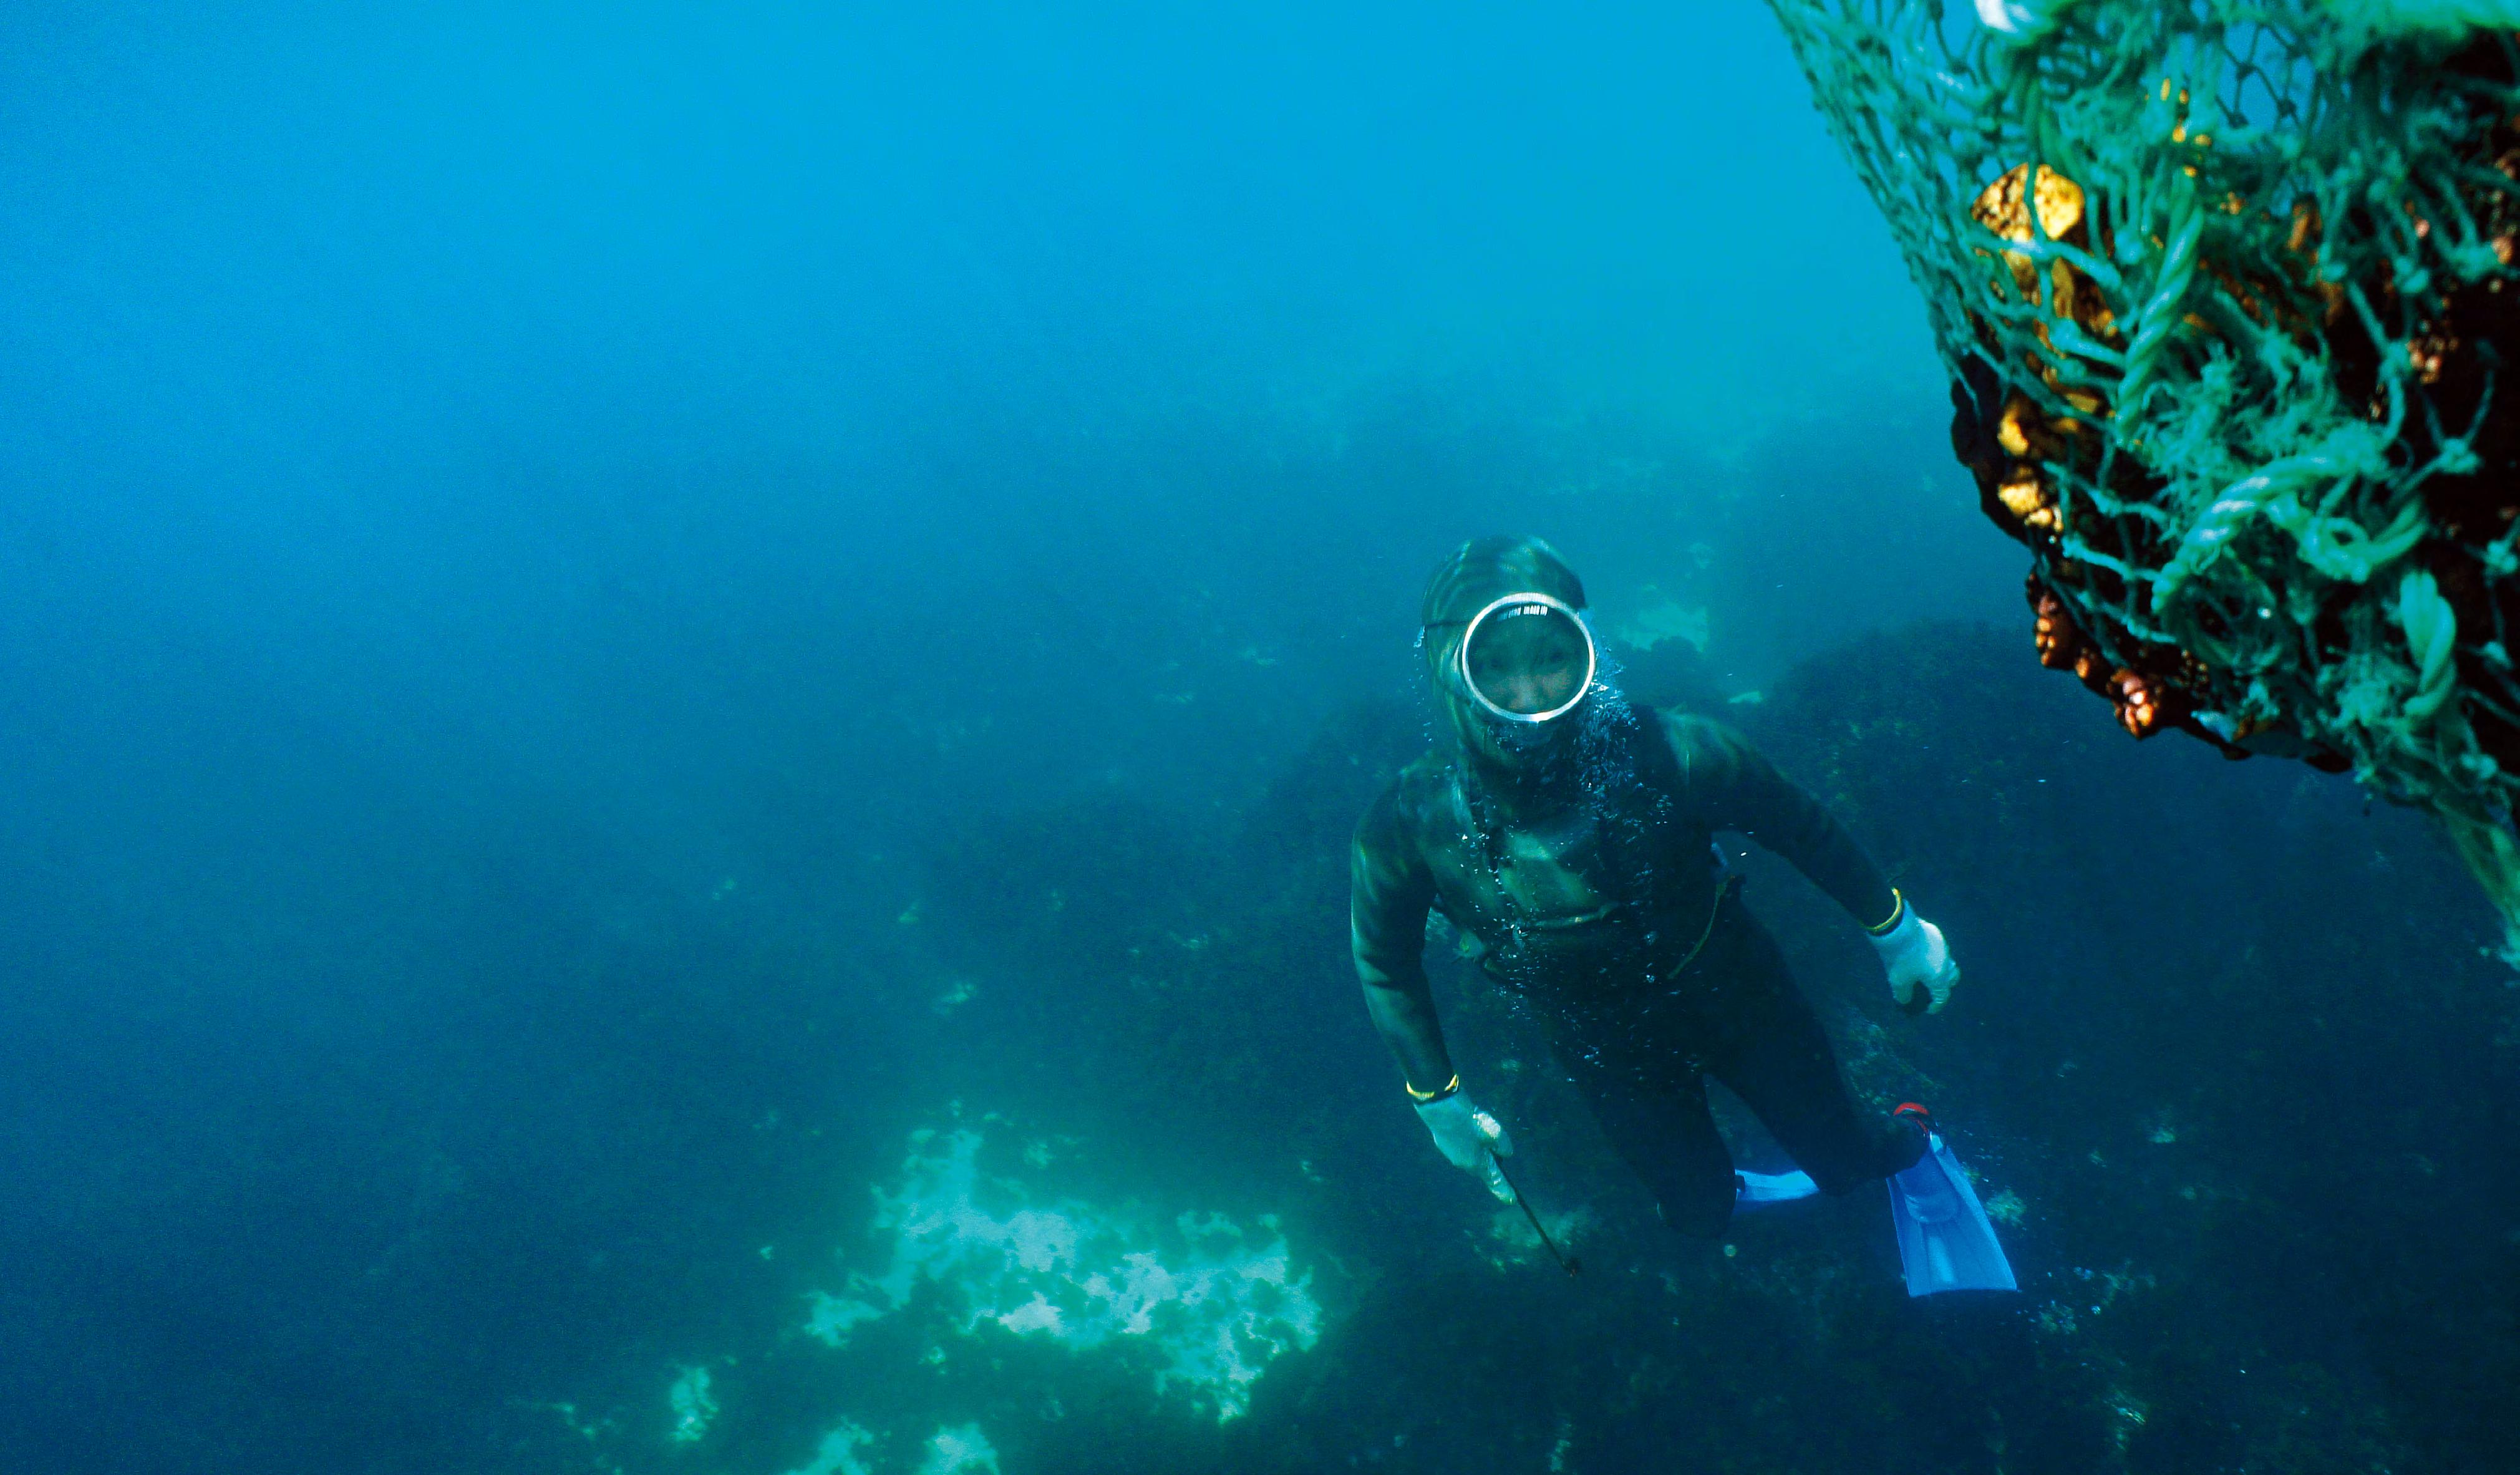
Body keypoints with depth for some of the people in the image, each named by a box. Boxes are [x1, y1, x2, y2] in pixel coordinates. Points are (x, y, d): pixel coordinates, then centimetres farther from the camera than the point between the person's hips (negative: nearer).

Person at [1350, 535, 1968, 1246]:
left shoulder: (1665, 755, -34)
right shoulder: (1408, 828, -29)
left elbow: (1800, 825, -14)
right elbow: (1384, 965, -9)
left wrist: (1896, 928, -2)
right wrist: (1437, 1100, -4)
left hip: (1735, 992, -1)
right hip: (1610, 1049, 1)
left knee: (1843, 1162, 17)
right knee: (1702, 1214, 16)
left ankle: (1911, 1144, 53)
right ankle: (1731, 1189, 53)